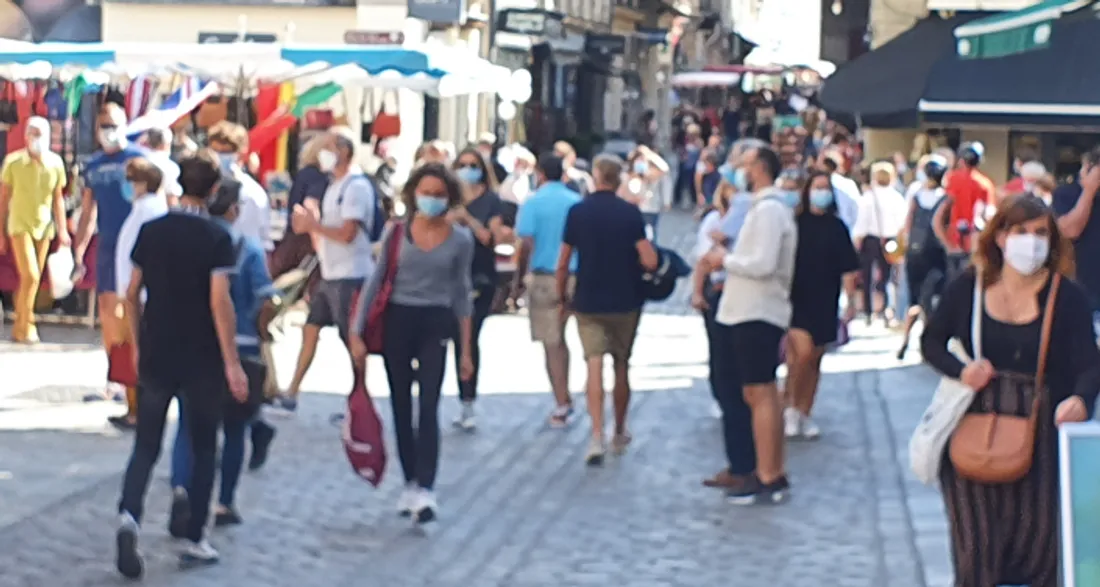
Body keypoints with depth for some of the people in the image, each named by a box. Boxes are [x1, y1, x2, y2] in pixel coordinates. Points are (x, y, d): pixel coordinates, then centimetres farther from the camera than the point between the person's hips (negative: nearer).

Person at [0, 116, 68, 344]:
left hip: (44, 227, 3)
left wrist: (62, 229, 3)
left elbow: (58, 198, 7)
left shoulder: (56, 163, -2)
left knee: (31, 280, 8)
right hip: (20, 226, -3)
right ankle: (26, 327, -2)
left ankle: (18, 329, 21)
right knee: (30, 276, -14)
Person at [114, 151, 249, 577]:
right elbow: (219, 302, -18)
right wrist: (232, 363, -13)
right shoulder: (216, 238, -11)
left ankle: (129, 515, -16)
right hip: (202, 361, -3)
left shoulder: (151, 231, 2)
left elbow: (132, 294, 6)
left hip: (156, 357, 3)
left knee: (146, 446, 9)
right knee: (203, 449, 11)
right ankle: (194, 541, 14)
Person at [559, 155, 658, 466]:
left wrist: (563, 298, 12)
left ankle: (597, 437, -19)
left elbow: (563, 265, -1)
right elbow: (649, 261, -14)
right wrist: (631, 261, 8)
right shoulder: (630, 213, -7)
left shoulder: (577, 212, -4)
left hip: (588, 302, 0)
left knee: (594, 366, -4)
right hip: (625, 301, 0)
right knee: (622, 367, 15)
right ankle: (620, 433, 27)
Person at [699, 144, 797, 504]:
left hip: (757, 314, -11)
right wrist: (726, 261, 6)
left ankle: (767, 478, -5)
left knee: (761, 396, -7)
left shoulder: (768, 209, -16)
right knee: (763, 395, 15)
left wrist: (726, 260, -11)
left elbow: (762, 264, -24)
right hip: (756, 311, 11)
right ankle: (774, 474, 21)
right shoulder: (767, 206, 16)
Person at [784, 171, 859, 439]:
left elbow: (847, 269, 4)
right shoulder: (796, 223, -1)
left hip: (825, 303, 3)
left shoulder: (837, 228, 4)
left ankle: (804, 415, 18)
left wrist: (851, 302, -1)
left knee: (815, 359, 8)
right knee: (803, 352, -17)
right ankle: (790, 406, 0)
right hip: (796, 300, -3)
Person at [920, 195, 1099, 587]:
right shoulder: (967, 288, 0)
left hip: (1039, 434, -1)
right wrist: (960, 370, -11)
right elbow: (931, 342, 10)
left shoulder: (1066, 297, -5)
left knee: (1038, 537, 1)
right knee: (976, 539, 2)